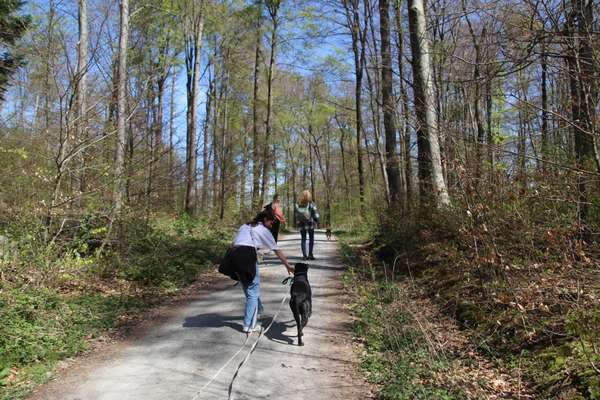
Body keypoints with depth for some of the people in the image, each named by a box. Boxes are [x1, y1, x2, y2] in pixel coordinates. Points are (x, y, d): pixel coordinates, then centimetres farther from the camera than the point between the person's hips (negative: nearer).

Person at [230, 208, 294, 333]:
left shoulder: (244, 226, 26)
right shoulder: (263, 230, 9)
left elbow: (233, 243, 18)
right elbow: (276, 250, 8)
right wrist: (287, 265, 11)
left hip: (235, 256, 7)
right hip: (248, 255, -7)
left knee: (248, 287, 23)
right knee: (253, 291, 3)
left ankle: (258, 309, 44)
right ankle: (249, 325, 2)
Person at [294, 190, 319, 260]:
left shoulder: (297, 204, 1)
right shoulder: (311, 204, -8)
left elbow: (295, 214, 5)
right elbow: (315, 213, -8)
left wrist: (296, 222, 13)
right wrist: (316, 220, 2)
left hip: (301, 224, 3)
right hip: (310, 223, -2)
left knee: (303, 239, 9)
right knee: (311, 238, 8)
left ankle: (304, 255, 4)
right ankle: (310, 254, 4)